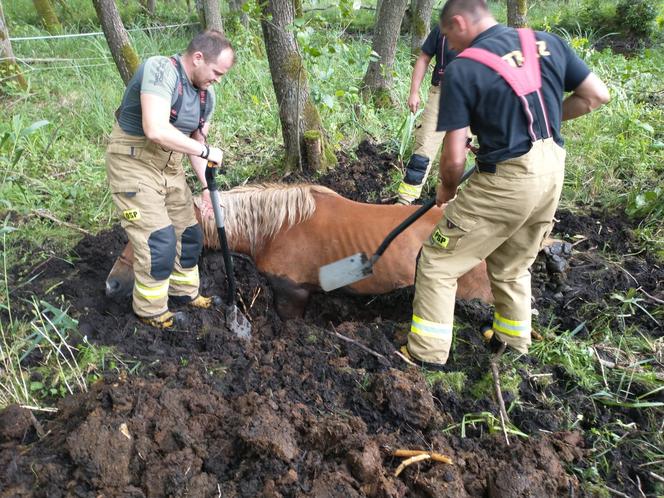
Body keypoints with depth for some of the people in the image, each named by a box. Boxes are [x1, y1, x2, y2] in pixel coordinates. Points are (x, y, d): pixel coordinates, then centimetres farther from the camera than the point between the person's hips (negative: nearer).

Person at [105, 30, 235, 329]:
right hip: (133, 163, -8)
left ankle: (185, 292, 34)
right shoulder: (160, 69, -22)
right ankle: (150, 310, 12)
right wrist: (206, 151, -25)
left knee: (188, 234, 12)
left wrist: (207, 186, 0)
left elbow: (195, 143, 11)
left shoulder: (206, 96, 3)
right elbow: (156, 130, -34)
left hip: (170, 167, 8)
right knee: (159, 241, -8)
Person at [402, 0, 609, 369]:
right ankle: (514, 347, 41)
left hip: (507, 180, -7)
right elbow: (597, 96, 11)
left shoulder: (461, 69, -10)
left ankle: (427, 358, 12)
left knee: (437, 263, 6)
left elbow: (454, 159, -12)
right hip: (552, 172, 7)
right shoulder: (547, 42, 6)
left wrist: (447, 189, 8)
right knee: (512, 268, 25)